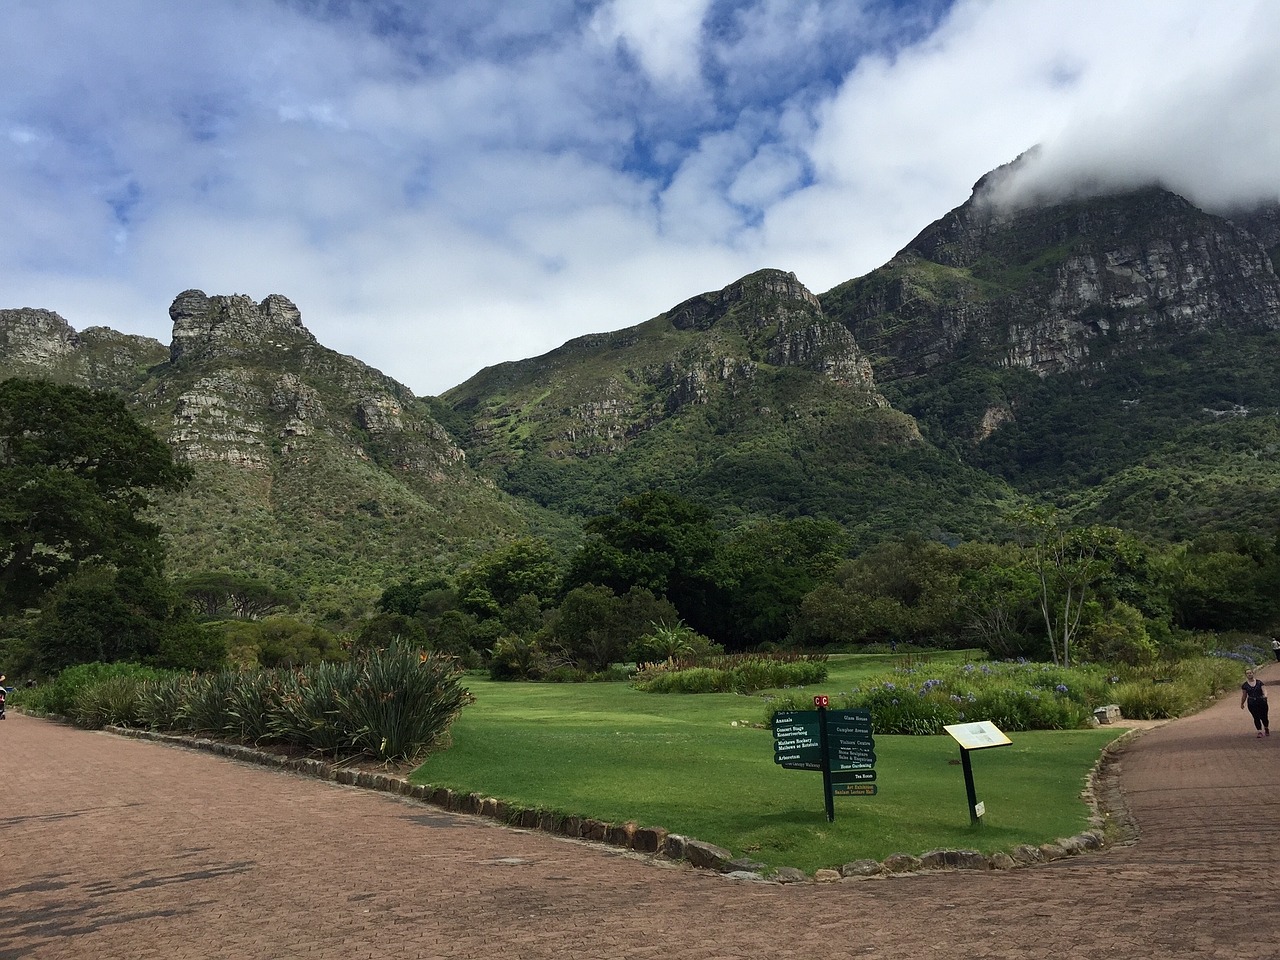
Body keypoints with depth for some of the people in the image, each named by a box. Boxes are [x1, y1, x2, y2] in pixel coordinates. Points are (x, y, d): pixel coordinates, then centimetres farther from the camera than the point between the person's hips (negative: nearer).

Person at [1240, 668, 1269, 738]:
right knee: (1256, 717, -6)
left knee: (1263, 717, 6)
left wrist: (1265, 695, -31)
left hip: (1261, 702, 0)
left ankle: (1266, 729, 33)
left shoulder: (1259, 682, 0)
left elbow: (1264, 690, -10)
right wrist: (1242, 704, 17)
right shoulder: (1244, 685, 2)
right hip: (1252, 703, 0)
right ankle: (1260, 732, 0)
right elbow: (1244, 695, 11)